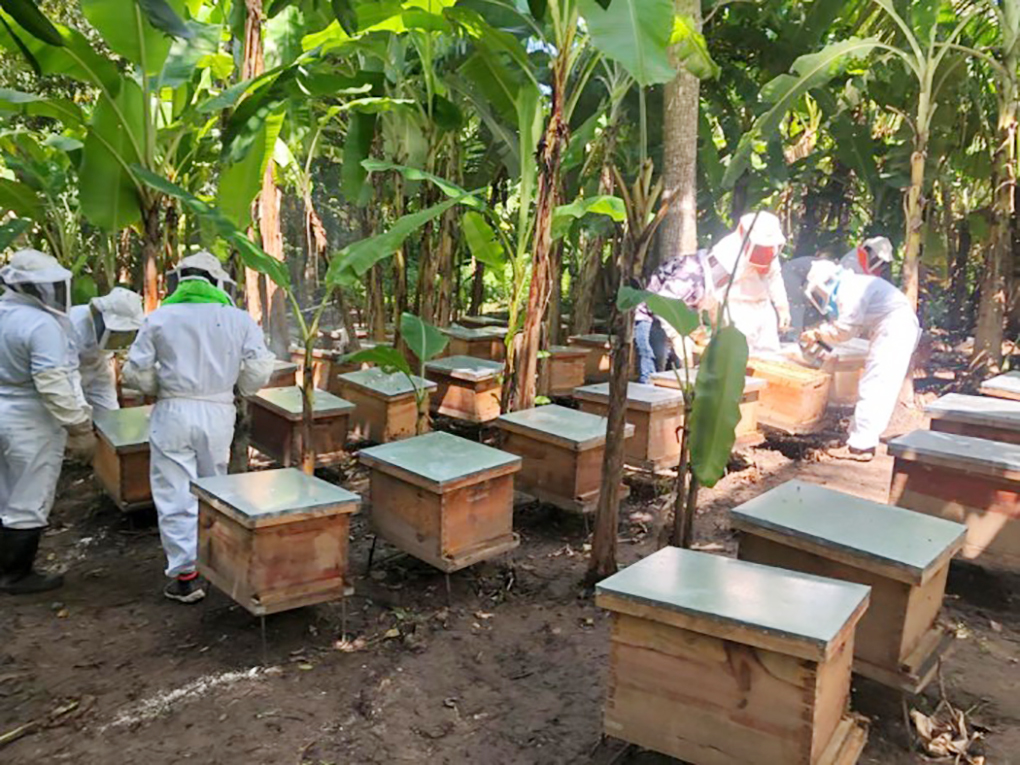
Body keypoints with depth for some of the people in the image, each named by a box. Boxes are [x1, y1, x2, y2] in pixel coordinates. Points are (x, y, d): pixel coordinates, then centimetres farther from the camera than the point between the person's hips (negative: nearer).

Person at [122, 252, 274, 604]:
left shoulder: (159, 318, -1)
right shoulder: (237, 319, 1)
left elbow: (135, 373, -1)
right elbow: (259, 369, -4)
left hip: (173, 413, -2)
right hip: (219, 413, 2)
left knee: (176, 495, 5)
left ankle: (185, 575, 6)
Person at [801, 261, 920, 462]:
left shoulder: (849, 289, -13)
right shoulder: (850, 287, 18)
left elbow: (842, 332, -13)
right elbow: (845, 327, 20)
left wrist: (818, 333, 2)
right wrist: (818, 336, 9)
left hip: (895, 329, -10)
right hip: (902, 329, 10)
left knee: (872, 387, -9)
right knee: (880, 387, 14)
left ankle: (861, 446, -8)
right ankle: (863, 439, 20)